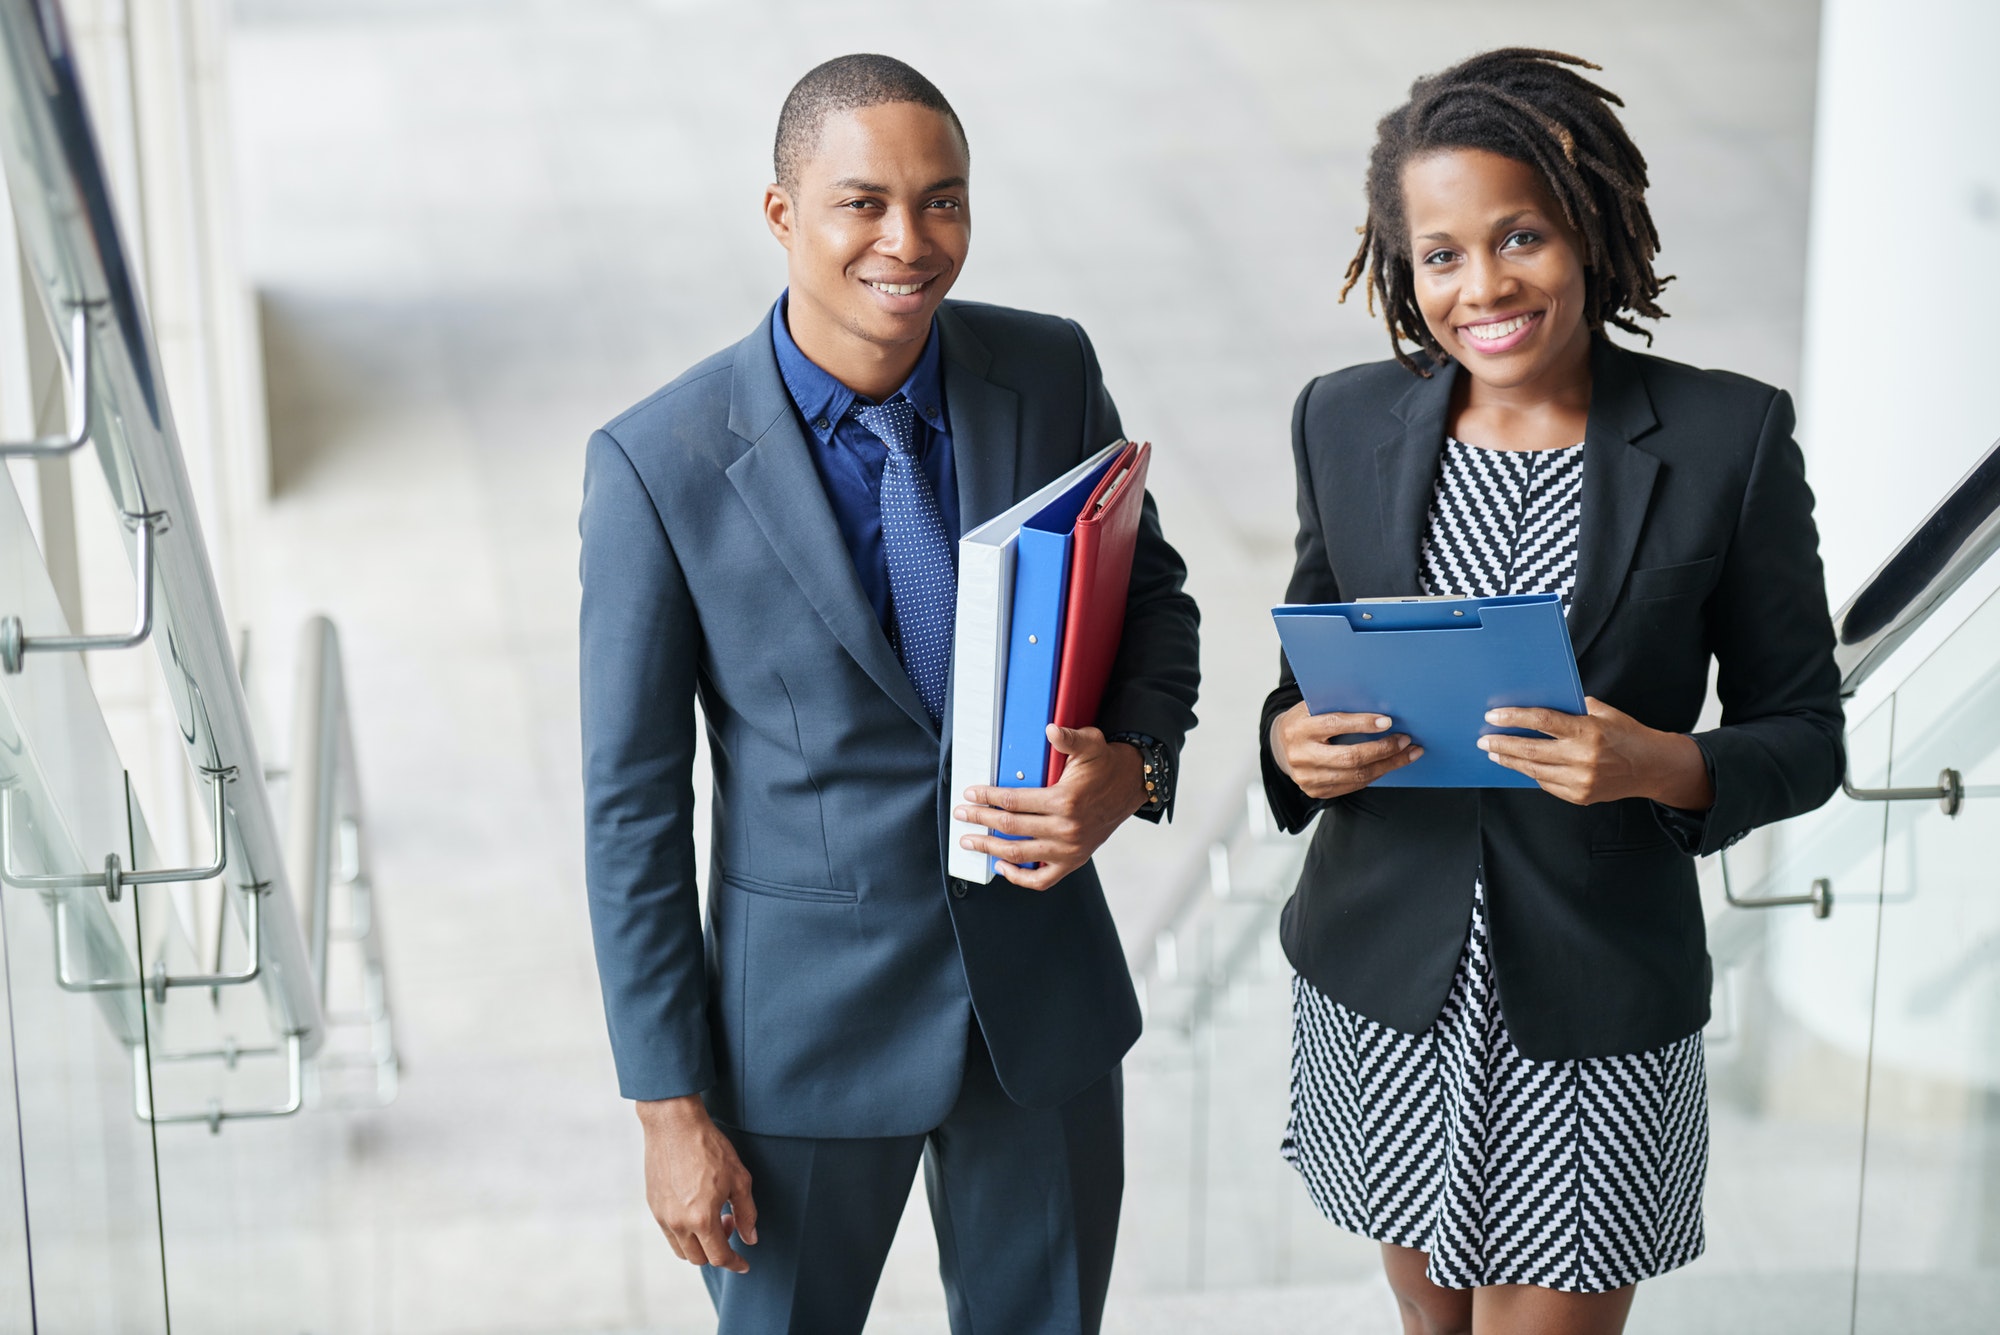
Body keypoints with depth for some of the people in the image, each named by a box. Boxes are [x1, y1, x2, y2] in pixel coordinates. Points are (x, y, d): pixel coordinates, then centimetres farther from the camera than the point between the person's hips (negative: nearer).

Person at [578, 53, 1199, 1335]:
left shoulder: (1050, 372, -7)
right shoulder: (658, 462, -16)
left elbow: (1152, 594, 8)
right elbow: (633, 802, -10)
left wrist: (1134, 768, -14)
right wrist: (671, 1107, -8)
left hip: (1043, 979, 3)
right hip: (809, 1008, -3)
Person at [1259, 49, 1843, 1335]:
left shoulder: (1730, 436, -9)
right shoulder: (1346, 423, 1)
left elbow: (1805, 733, -3)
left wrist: (1665, 767, -23)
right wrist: (1293, 738, -12)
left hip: (1595, 1013, -3)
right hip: (1380, 984, 3)